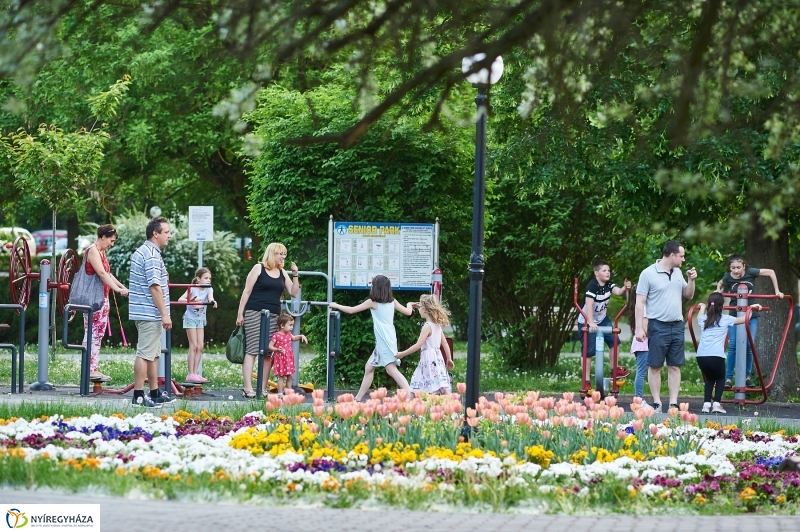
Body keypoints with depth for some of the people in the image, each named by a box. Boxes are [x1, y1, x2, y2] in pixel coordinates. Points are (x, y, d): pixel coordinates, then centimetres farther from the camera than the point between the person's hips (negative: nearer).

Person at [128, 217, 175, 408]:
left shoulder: (141, 252, 17)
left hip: (142, 312, 10)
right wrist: (164, 314, -21)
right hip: (150, 313, -10)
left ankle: (155, 393, 22)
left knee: (153, 354, 16)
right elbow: (154, 287, -21)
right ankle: (138, 396, -8)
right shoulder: (152, 255, -16)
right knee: (145, 354, -8)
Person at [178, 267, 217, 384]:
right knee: (194, 346, -8)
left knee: (200, 347, 3)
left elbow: (210, 297, -22)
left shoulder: (209, 289, 0)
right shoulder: (192, 289, -11)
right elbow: (180, 299, -20)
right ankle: (191, 375, -5)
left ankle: (195, 373, 9)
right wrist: (191, 301, -38)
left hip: (200, 319, 5)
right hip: (190, 318, -5)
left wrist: (212, 301, -46)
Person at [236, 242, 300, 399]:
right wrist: (240, 314, -5)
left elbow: (294, 292, 12)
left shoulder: (283, 273, 15)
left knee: (268, 353, 3)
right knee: (252, 350, -10)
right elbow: (246, 292, -1)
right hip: (255, 314, -6)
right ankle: (247, 388, -14)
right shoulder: (258, 268, -1)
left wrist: (295, 275, 0)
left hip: (273, 316, 6)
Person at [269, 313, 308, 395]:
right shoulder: (276, 336, -15)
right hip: (280, 359, -7)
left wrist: (301, 336, 13)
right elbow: (270, 346, -15)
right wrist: (277, 349, -30)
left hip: (289, 359, 7)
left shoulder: (288, 334, 7)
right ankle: (280, 394, 0)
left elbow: (294, 338, 29)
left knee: (289, 377, 11)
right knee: (281, 377, -5)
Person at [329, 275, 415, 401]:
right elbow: (408, 312, 18)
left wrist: (336, 305, 18)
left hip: (384, 340, -8)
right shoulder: (392, 302, 10)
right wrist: (409, 305, 41)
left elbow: (351, 310, 3)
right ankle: (358, 399, 20)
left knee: (391, 369, -18)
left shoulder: (373, 302, -4)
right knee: (369, 368, 16)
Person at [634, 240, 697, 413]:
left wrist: (691, 280, 3)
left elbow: (688, 295, 21)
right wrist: (639, 328, -12)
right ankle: (657, 403, 6)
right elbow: (640, 302, -8)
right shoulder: (648, 274, -8)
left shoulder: (678, 273, 11)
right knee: (655, 366, 1)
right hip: (658, 326, -6)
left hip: (677, 326, 6)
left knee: (675, 366, 5)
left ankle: (673, 403, 8)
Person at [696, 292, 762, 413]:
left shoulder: (703, 319, 17)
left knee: (709, 379, 27)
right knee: (720, 378, 23)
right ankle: (716, 403, 6)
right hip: (716, 356, -3)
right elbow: (744, 319, 21)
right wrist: (752, 308, 37)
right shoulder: (725, 319, 8)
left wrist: (702, 307, 63)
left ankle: (706, 403, 11)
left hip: (701, 356, 3)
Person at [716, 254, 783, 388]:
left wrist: (777, 291, -3)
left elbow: (771, 272, -4)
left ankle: (747, 376, 10)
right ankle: (728, 378, -7)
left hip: (751, 314, 0)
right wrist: (718, 291, -5)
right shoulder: (728, 277, -10)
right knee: (733, 345, -9)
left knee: (749, 346, -2)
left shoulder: (750, 273, -14)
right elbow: (720, 284, 15)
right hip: (735, 314, 0)